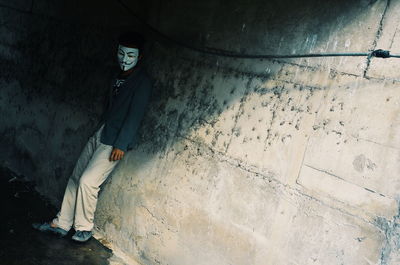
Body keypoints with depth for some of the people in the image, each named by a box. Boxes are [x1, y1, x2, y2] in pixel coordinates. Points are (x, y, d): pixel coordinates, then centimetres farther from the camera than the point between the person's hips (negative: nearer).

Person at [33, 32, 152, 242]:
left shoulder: (142, 82, -12)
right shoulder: (120, 77, 13)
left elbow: (135, 115, -18)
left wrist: (121, 145, -20)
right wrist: (99, 130, 18)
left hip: (115, 142, -8)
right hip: (99, 135, 8)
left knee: (88, 181, -14)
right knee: (76, 177, 9)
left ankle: (84, 228, 6)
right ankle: (61, 224, 20)